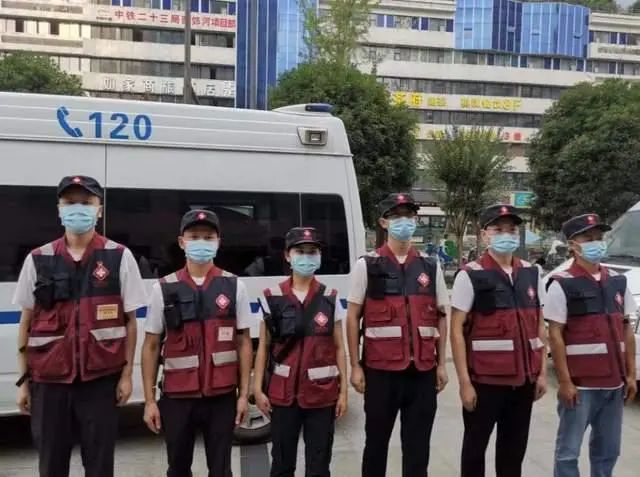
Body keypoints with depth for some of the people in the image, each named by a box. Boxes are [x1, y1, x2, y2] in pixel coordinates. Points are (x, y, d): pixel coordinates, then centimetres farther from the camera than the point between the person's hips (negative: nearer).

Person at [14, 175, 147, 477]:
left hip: (100, 379, -2)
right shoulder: (38, 260, 4)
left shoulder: (119, 258, -1)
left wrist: (126, 373, -3)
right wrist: (24, 380, 6)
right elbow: (26, 324, 9)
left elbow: (130, 321, 2)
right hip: (48, 380, 2)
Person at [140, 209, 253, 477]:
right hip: (177, 397, 0)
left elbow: (243, 343, 4)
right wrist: (149, 400, 0)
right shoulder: (164, 289, 0)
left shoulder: (234, 286, 1)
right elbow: (151, 347, 3)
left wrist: (244, 393, 0)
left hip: (222, 396, 0)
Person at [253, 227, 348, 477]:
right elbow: (264, 347, 3)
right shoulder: (272, 298, -1)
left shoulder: (330, 299, 1)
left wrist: (343, 390, 0)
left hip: (322, 393, 0)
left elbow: (339, 348, 4)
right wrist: (258, 389, -2)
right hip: (283, 393, 0)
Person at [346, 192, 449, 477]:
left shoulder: (430, 266, 7)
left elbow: (441, 317, 11)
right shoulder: (367, 265, -1)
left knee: (418, 444, 9)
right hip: (380, 370, -2)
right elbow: (352, 318, 0)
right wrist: (355, 366, -4)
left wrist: (441, 364, 6)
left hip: (423, 371, 2)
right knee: (376, 440, 11)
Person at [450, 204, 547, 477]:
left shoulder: (531, 273, 7)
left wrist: (542, 372, 8)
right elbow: (457, 330, -10)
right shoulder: (470, 275, -8)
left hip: (524, 379, 5)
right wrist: (464, 381, -13)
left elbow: (539, 325, 13)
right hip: (485, 380, -4)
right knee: (476, 445, 9)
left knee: (515, 447, 15)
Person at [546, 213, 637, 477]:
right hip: (580, 384, -5)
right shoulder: (562, 285, -8)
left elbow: (626, 330, 12)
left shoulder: (618, 281, 9)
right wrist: (565, 382, -14)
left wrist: (630, 375, 8)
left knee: (608, 450, 16)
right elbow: (555, 335, -11)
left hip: (614, 383, 6)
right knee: (568, 452, 3)